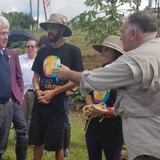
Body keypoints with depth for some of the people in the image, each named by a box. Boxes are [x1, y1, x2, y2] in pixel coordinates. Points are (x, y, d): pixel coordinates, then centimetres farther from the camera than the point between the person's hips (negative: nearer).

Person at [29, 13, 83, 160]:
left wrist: (53, 93, -14)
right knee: (37, 141, 11)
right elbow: (36, 75, 13)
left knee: (57, 145, 5)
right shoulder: (43, 51, 9)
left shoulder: (72, 51, -6)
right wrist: (37, 91, -9)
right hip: (39, 103, 5)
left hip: (57, 105, -4)